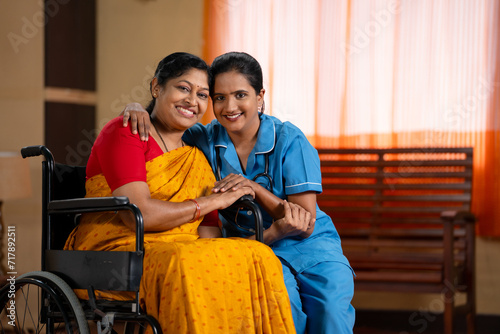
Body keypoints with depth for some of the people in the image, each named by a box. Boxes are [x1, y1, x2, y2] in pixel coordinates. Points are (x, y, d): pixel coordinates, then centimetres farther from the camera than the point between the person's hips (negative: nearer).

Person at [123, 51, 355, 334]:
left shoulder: (290, 141, -8)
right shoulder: (205, 139, 1)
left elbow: (306, 225, -10)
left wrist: (254, 188, -22)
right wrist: (137, 108, -8)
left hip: (311, 246, -1)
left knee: (331, 307, -33)